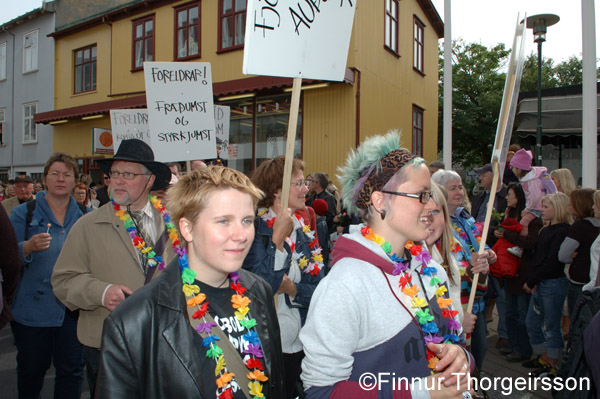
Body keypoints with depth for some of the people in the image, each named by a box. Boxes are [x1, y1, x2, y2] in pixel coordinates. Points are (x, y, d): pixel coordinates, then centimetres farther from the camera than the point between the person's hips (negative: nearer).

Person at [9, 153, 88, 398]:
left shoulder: (85, 216, 8)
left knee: (71, 369, 7)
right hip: (33, 308, -1)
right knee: (32, 369, 12)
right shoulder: (23, 214, 1)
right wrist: (28, 247, -23)